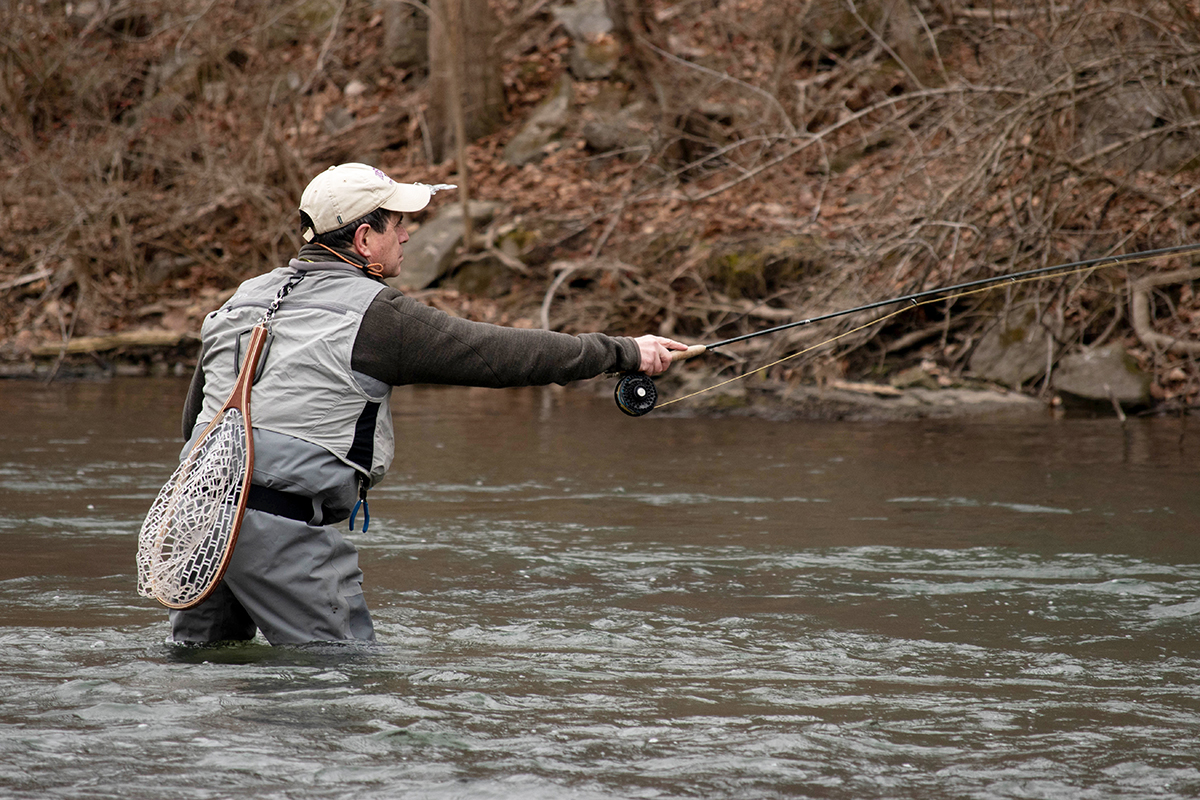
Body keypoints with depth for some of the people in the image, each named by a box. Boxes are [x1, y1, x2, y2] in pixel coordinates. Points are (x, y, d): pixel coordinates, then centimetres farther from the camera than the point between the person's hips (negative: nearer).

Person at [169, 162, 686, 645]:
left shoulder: (246, 296, 17)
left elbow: (193, 413, 23)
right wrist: (624, 352, 5)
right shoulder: (376, 314, -6)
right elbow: (502, 354, -3)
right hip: (283, 524, -8)